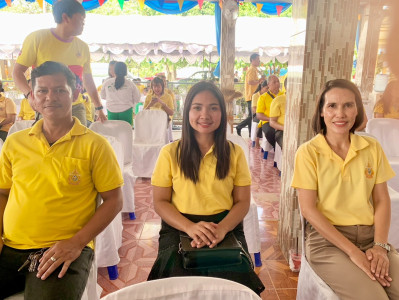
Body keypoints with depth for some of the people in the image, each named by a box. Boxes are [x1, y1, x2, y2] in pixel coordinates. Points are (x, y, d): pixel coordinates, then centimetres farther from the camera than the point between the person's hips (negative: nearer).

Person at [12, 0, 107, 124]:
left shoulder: (83, 47, 10)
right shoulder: (37, 38, -2)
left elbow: (88, 80, 18)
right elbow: (17, 71, -3)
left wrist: (99, 108, 18)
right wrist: (30, 94, -22)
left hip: (76, 108, 3)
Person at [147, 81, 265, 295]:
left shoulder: (234, 153, 4)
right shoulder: (170, 153, 1)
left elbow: (242, 202, 3)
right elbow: (160, 202, 1)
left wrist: (222, 229, -17)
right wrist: (190, 227, -17)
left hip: (225, 227, 1)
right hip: (179, 228, -1)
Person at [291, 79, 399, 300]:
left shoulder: (372, 148, 5)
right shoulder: (308, 152, -7)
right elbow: (308, 209, -10)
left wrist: (380, 245, -8)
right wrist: (353, 251, -15)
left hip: (370, 236, 4)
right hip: (326, 238, -4)